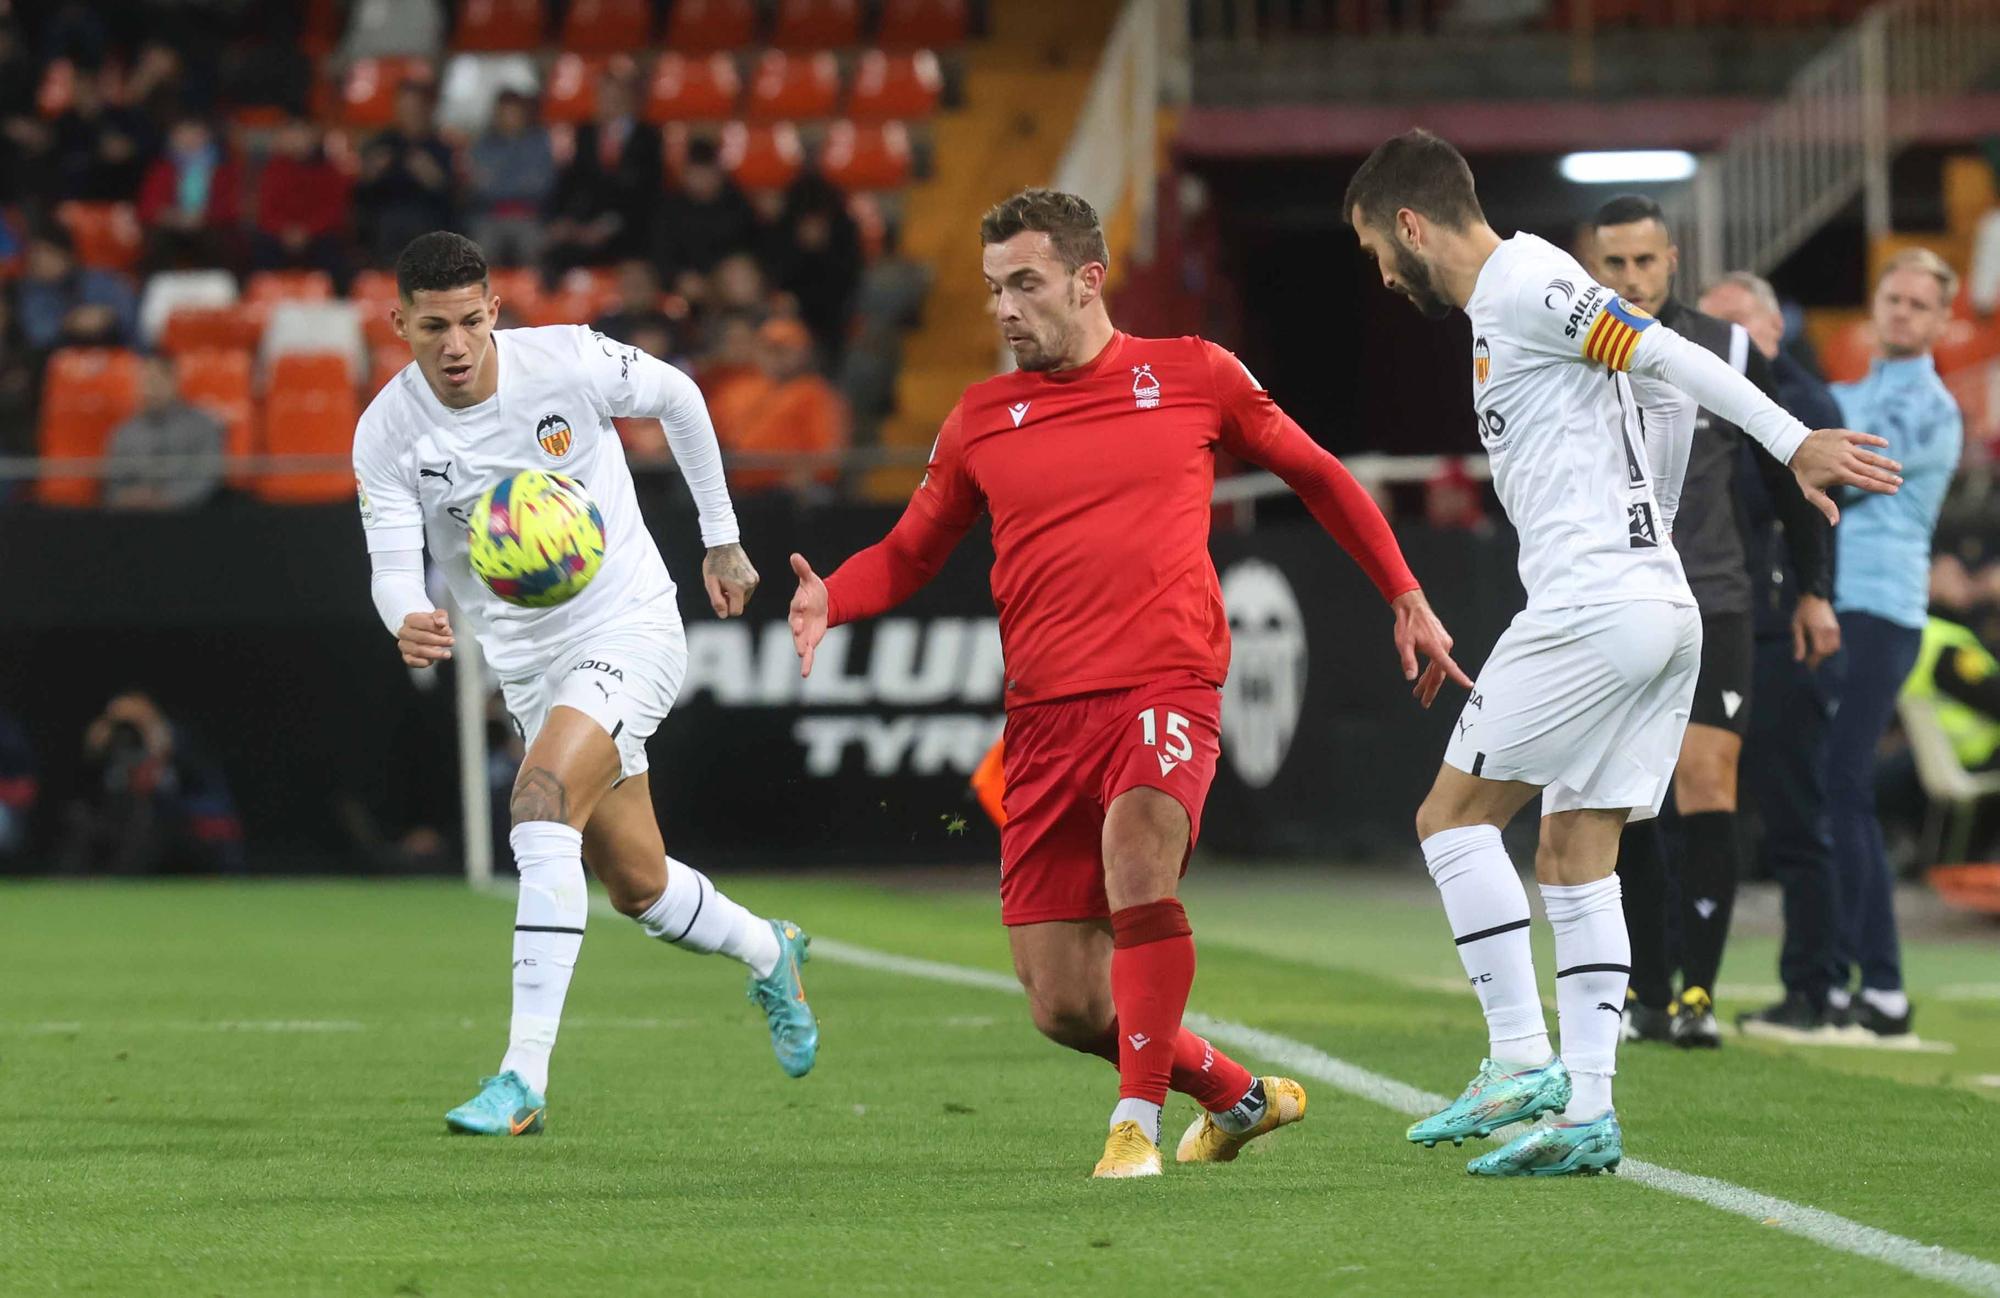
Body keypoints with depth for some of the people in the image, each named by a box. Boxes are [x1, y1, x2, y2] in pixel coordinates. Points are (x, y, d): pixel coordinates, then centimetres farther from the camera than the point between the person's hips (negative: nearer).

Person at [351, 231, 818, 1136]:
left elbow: (677, 397, 3)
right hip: (528, 668, 4)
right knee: (638, 887, 11)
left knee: (540, 806, -27)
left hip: (630, 627, -4)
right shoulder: (386, 434, -10)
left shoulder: (568, 361, -15)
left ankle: (524, 1076, -29)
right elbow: (394, 567, -12)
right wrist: (408, 624, -37)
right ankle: (768, 953, 45)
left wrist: (721, 538, 10)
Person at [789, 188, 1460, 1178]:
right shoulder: (981, 420, 10)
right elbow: (910, 552, 18)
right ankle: (1236, 1095, 26)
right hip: (1045, 715, 3)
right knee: (1064, 1006, 0)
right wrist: (829, 600, -4)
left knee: (1138, 856, -34)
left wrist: (1405, 597, 17)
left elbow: (1314, 473, 18)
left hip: (1167, 689, -3)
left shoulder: (1194, 377, 5)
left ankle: (1137, 1121, -23)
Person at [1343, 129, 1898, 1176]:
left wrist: (1793, 442, -21)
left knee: (1453, 812, -2)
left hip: (1594, 608, -10)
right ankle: (1587, 1111, 4)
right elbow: (1669, 393, 26)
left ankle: (1522, 1059, -6)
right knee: (1575, 854, 9)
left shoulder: (1518, 286, -8)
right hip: (1662, 606, 10)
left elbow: (1664, 356, -16)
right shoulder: (1517, 298, 21)